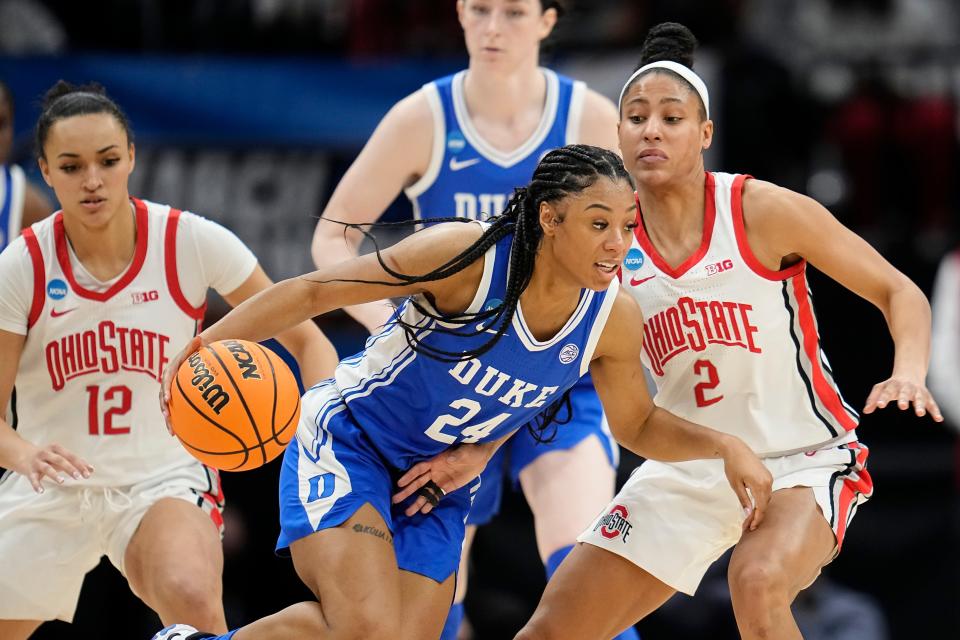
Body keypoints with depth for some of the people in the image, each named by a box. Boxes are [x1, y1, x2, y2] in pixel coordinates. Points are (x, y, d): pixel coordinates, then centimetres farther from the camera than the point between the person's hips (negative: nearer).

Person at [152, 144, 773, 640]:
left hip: (440, 488, 6)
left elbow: (638, 425, 9)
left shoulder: (615, 316, -10)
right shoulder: (467, 254, -25)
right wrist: (207, 343, -28)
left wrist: (724, 445, -9)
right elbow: (313, 292, -17)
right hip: (345, 443, -6)